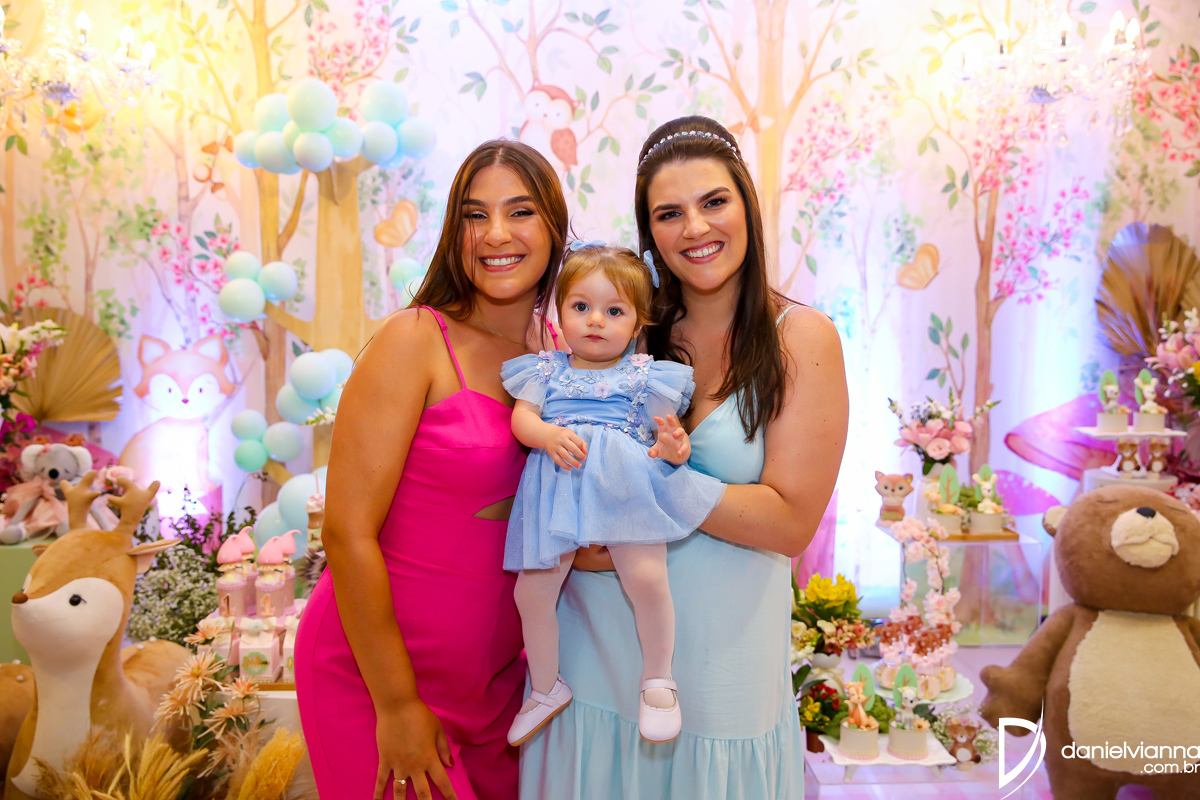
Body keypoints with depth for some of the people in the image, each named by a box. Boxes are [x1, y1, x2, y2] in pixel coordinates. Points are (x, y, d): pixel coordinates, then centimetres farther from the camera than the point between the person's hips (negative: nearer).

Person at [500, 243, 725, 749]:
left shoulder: (645, 376, 10)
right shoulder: (545, 370, 15)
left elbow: (668, 433, 7)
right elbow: (521, 416, 4)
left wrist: (674, 447, -18)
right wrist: (548, 435, -18)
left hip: (625, 485, -2)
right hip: (557, 488, 3)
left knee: (646, 577, -22)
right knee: (531, 591, 2)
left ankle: (657, 680, 3)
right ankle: (546, 688, 26)